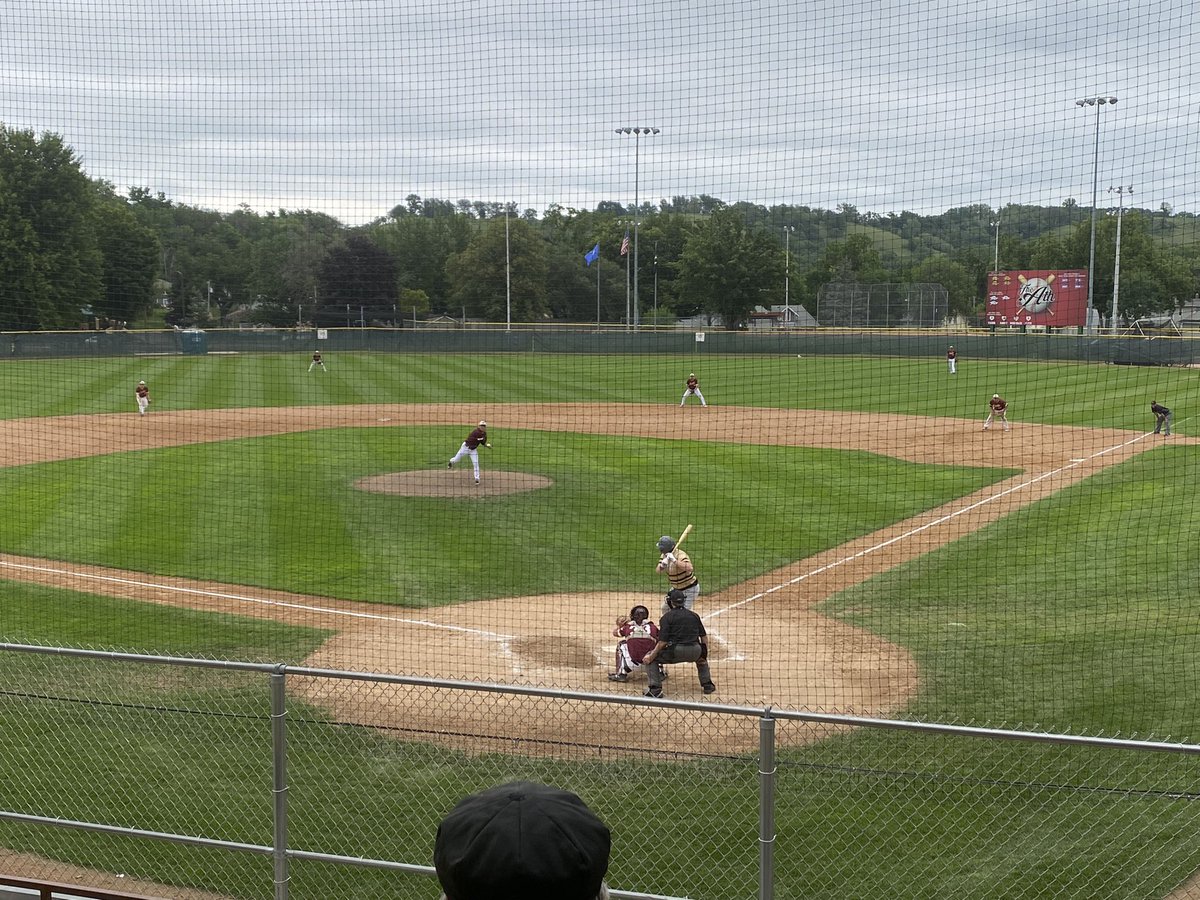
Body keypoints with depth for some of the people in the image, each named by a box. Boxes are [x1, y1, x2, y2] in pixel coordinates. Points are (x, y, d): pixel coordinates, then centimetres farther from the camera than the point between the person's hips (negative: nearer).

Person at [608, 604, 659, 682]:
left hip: (633, 663, -1)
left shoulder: (628, 627, 4)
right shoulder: (653, 627, 4)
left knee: (621, 645, 22)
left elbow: (615, 633, 22)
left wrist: (620, 625, 42)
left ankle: (621, 674, 18)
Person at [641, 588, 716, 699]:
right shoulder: (694, 615, 15)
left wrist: (650, 657, 0)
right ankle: (707, 684, 29)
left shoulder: (667, 617, 0)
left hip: (675, 652, -5)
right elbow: (704, 637, 15)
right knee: (701, 656, 40)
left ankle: (655, 689, 0)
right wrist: (704, 655, 25)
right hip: (695, 652, 5)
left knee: (649, 659, 14)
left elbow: (662, 642, -7)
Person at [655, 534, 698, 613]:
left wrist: (675, 561, -54)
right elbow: (658, 570, -13)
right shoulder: (664, 555, -5)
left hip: (690, 589, -9)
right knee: (665, 608, 19)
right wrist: (662, 566, -36)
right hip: (676, 588, 9)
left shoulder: (680, 555, -30)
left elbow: (690, 568, -48)